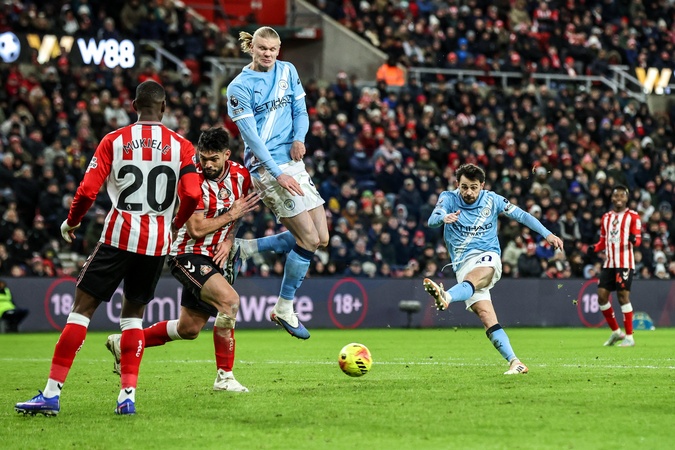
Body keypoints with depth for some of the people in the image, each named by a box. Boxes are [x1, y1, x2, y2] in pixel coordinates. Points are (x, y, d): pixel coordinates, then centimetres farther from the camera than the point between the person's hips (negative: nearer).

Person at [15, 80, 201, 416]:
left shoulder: (113, 141, 0)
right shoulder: (181, 146, 2)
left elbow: (87, 191, -7)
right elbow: (192, 195, -7)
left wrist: (70, 223, 12)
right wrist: (176, 225, 13)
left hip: (118, 236, -2)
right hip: (157, 242, 2)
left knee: (82, 308, 2)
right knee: (133, 313, 17)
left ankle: (52, 394, -3)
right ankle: (128, 396, 6)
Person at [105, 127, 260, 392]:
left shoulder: (240, 174, -1)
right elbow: (196, 229, -21)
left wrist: (229, 239, -2)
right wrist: (232, 214, -17)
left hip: (212, 259, 7)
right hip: (188, 255, -7)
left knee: (188, 330, 12)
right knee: (229, 299, -29)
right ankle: (224, 377, -21)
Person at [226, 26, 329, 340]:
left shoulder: (288, 71, 10)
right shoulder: (239, 86, -8)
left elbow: (300, 109, 14)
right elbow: (250, 134, -13)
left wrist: (299, 138, -9)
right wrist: (277, 173, -20)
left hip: (293, 162, 7)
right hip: (265, 167, -7)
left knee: (322, 239, 4)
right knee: (309, 239, -12)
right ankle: (284, 310, 3)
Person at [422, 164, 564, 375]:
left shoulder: (492, 200, 5)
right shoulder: (449, 199, 3)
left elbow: (521, 215, 11)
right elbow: (432, 220, -14)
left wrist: (547, 234, 2)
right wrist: (443, 218, -38)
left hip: (488, 257, -1)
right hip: (462, 265, 1)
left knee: (472, 277, -38)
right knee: (486, 315, -15)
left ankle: (445, 297, -70)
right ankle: (514, 362, -19)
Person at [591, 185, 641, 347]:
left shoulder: (633, 216, 1)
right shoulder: (606, 217, 17)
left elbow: (638, 239, -5)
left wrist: (634, 239, -28)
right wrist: (595, 248, 1)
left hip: (625, 263, -6)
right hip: (608, 263, 6)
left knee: (623, 296, -11)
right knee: (602, 296, 1)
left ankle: (629, 337, -4)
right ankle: (616, 331, 16)